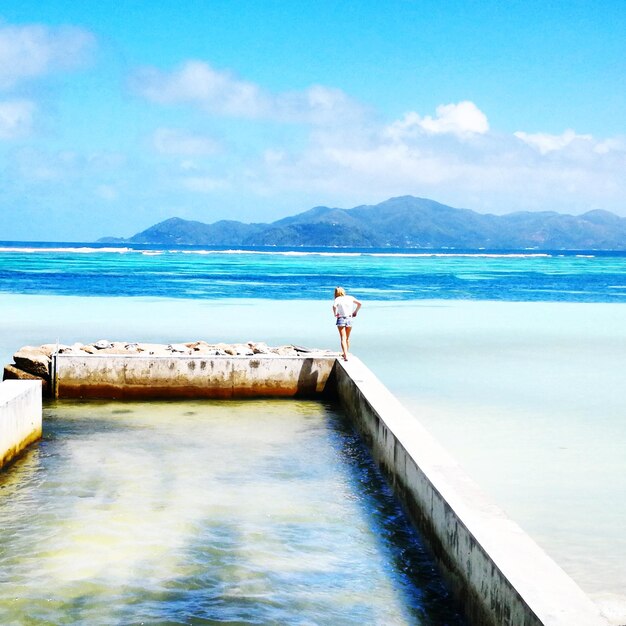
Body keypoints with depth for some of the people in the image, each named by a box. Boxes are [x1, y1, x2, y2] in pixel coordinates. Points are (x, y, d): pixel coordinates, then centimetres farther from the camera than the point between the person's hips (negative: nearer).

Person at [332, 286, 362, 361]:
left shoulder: (337, 299, -4)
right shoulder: (350, 298, 6)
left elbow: (334, 306, -23)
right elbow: (359, 303, 7)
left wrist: (335, 314, -9)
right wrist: (355, 311, 18)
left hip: (341, 319, -3)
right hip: (349, 319, 3)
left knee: (343, 338, -7)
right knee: (347, 338, 19)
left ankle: (345, 355, -21)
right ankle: (345, 353, 30)